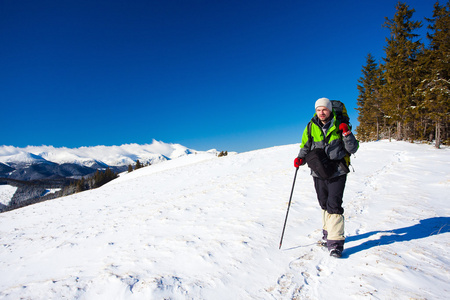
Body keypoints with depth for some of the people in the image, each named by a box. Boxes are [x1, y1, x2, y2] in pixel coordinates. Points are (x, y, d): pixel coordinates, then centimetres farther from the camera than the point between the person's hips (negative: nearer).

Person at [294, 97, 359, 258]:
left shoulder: (339, 126, -3)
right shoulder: (311, 127, 3)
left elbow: (353, 149, -2)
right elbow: (305, 147, 11)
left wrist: (347, 134, -18)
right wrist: (301, 159, -9)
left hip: (337, 172, -3)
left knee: (334, 205, -10)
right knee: (324, 205, 17)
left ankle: (335, 242, -2)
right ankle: (328, 234, 36)